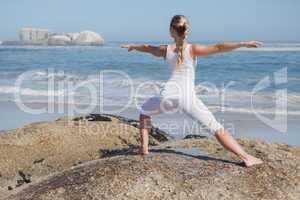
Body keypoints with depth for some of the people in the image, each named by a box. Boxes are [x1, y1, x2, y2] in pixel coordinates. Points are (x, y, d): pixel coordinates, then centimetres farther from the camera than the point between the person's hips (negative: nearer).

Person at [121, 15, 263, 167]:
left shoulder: (166, 50, 11)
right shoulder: (193, 49, 2)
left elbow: (147, 48, 31)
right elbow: (218, 48, -11)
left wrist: (132, 46, 50)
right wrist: (243, 44, -12)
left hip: (169, 95, 2)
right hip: (188, 97, -1)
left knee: (144, 110, 31)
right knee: (217, 129, 3)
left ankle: (144, 148, 24)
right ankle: (246, 157, -3)